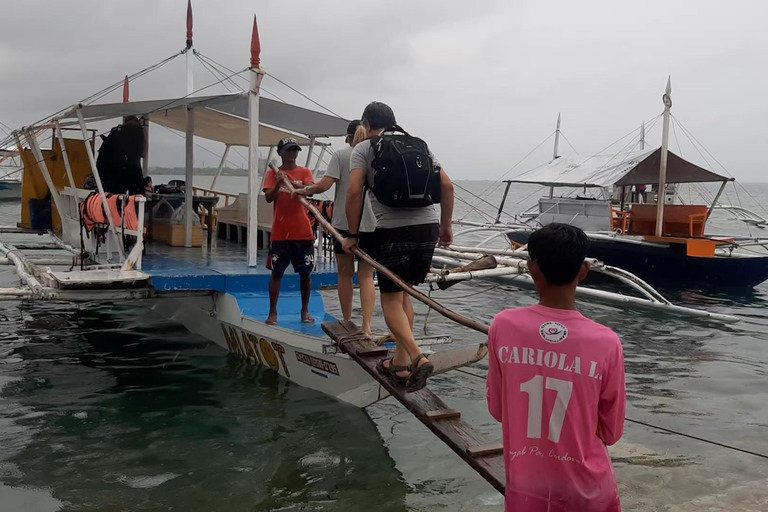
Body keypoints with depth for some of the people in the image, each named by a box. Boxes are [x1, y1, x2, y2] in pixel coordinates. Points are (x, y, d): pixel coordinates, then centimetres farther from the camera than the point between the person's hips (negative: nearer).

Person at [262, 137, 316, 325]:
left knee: (305, 273, 6)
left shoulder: (305, 172, 6)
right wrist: (278, 184, -26)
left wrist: (294, 184, -34)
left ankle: (305, 311, 17)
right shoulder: (273, 173, 5)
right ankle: (273, 312, 7)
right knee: (277, 273, 1)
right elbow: (269, 198, -7)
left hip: (303, 232, 1)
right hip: (280, 232, -1)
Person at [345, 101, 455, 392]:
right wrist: (445, 225, 19)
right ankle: (400, 364, 20)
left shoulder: (364, 148, 6)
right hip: (428, 228, 5)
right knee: (404, 295, 18)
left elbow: (354, 192, -6)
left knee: (391, 300, 5)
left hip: (393, 231, -5)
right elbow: (447, 186, 12)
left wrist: (353, 234, 2)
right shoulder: (420, 145, 19)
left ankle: (417, 358, -14)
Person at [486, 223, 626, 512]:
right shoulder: (606, 342, -16)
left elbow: (497, 410, 0)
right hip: (587, 489, 0)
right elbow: (611, 432, -2)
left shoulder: (503, 327, -13)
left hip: (526, 487, 1)